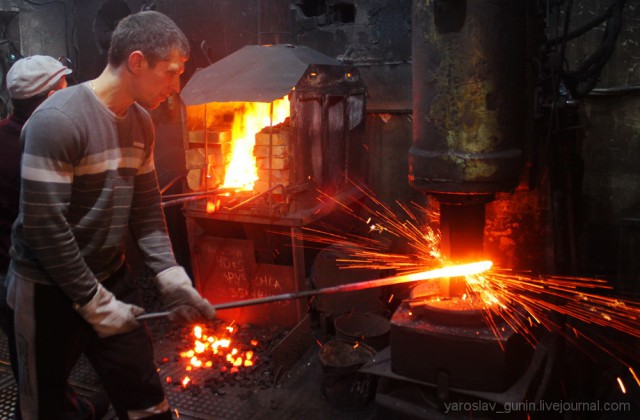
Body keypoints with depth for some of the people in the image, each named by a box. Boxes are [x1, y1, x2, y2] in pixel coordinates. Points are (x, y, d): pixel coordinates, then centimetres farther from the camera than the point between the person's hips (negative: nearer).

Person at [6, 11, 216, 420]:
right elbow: (44, 225, -23)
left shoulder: (141, 123, 3)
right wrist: (94, 302, -18)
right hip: (50, 292, -6)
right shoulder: (57, 120, -22)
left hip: (113, 279, 6)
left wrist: (171, 277, -5)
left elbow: (146, 208, 6)